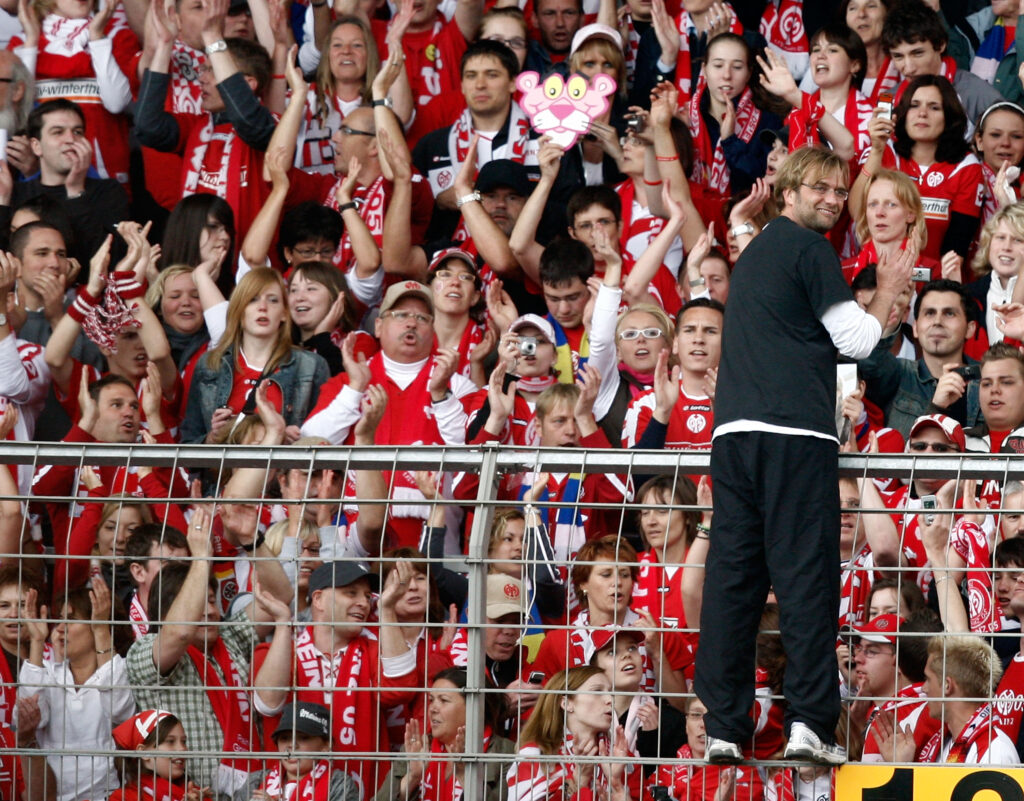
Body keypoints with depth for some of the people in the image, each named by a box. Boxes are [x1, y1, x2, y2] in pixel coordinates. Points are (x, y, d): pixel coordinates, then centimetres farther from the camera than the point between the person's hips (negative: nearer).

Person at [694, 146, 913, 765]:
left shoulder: (754, 252, 24)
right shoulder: (810, 250, -1)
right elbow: (858, 339, -3)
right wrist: (890, 290, 13)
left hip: (733, 430, 7)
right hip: (795, 431, -7)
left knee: (733, 575, 3)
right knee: (806, 574, -8)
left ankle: (725, 727, 0)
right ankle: (810, 721, -15)